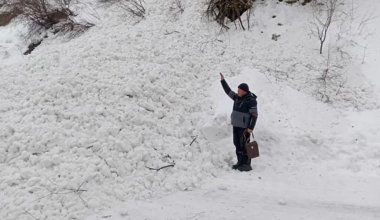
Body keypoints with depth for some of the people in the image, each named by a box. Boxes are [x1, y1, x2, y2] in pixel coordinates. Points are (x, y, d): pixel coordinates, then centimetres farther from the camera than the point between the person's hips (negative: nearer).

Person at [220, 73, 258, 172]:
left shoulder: (251, 100, -13)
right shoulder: (237, 97, 10)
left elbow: (254, 115, -14)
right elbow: (228, 91, 23)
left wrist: (251, 128, -19)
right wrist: (223, 81, 20)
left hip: (244, 127, -8)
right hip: (236, 125, 8)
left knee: (244, 146, -6)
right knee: (237, 144, 12)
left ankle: (247, 164, 2)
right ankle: (240, 162, 21)